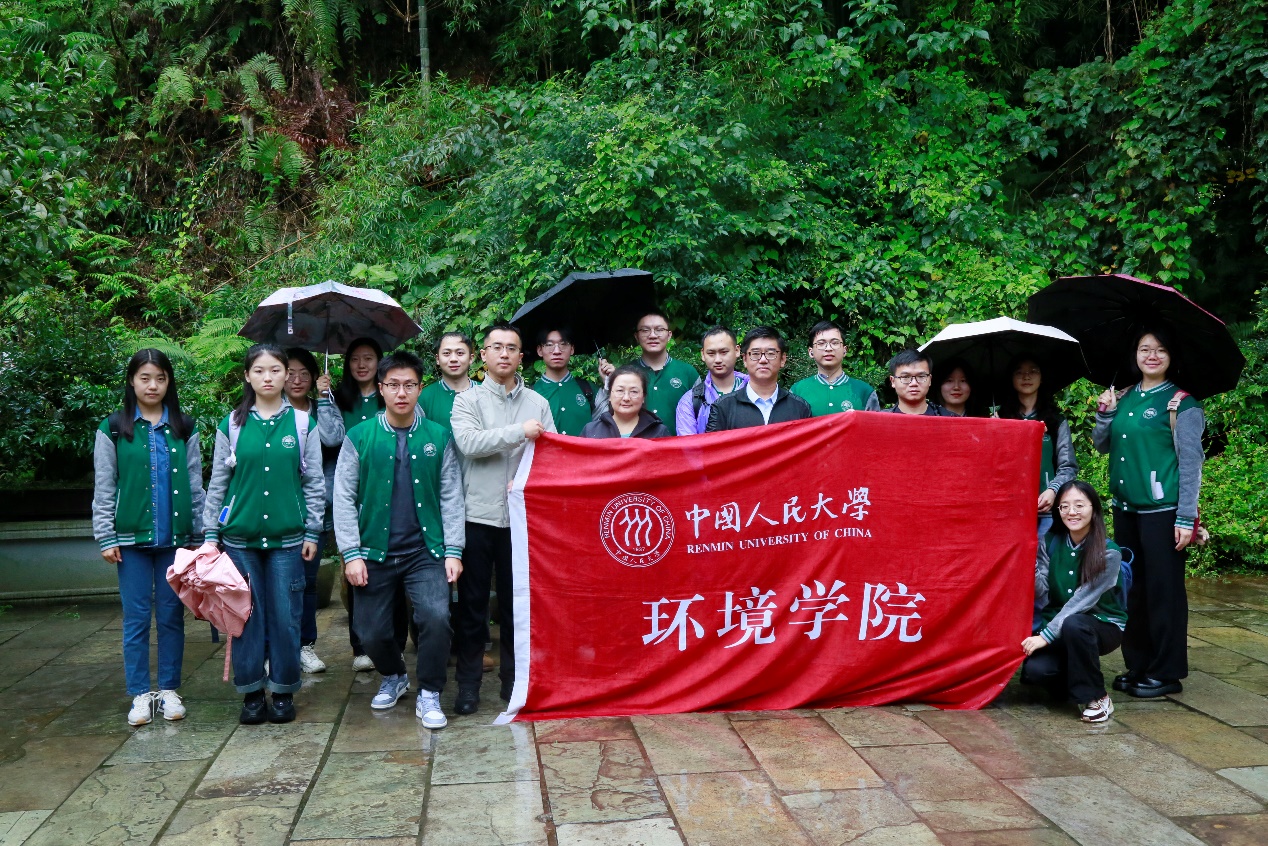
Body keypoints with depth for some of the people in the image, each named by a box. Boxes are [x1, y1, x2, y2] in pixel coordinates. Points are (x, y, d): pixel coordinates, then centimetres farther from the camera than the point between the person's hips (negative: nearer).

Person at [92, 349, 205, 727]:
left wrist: (199, 532, 3)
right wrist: (106, 537, -4)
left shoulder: (184, 428, 6)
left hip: (176, 537, 1)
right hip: (132, 538, -1)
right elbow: (103, 489, 1)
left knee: (172, 615, 7)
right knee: (136, 618, 4)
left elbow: (196, 484, 7)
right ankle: (140, 695, 13)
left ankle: (169, 690, 18)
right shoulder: (113, 429, 1)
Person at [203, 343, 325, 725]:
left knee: (285, 616, 2)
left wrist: (312, 531, 1)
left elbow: (315, 482, 6)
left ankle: (283, 692, 15)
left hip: (287, 536, -1)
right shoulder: (232, 424, 6)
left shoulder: (303, 422, 4)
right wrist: (211, 533, 5)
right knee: (247, 615, 5)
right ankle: (251, 693, 17)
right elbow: (217, 482, 9)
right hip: (240, 536, 1)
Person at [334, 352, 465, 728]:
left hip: (426, 551, -1)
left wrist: (453, 551, -4)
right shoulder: (359, 438, -1)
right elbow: (344, 499, -1)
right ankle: (394, 677, 41)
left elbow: (451, 497, 1)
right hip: (375, 552, 1)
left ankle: (429, 695, 3)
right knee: (371, 630, 8)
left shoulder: (439, 437, 2)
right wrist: (351, 553, -7)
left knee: (436, 617, -19)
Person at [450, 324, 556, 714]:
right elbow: (468, 442, -15)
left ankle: (513, 678, 22)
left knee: (517, 601, 9)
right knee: (472, 601, 4)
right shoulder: (467, 400, 3)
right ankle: (468, 682, 15)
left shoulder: (537, 403, 10)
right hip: (477, 514, -2)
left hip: (521, 516, 2)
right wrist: (519, 432, -17)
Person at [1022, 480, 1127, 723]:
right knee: (1034, 669, -26)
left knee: (1074, 623, -38)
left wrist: (1046, 635, -28)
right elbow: (1041, 594, -9)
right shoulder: (1050, 542, -3)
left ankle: (1097, 698, -17)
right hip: (1057, 623, 3)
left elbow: (1083, 601, -23)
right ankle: (1076, 678, 11)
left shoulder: (1109, 553, -16)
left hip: (1104, 627, -3)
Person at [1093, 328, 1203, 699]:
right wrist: (1104, 413, -5)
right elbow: (1102, 445, 13)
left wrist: (1186, 519, -13)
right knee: (1131, 588, 12)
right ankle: (1136, 665, 22)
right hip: (1125, 508, 6)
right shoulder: (1123, 397, 11)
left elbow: (1191, 464, -8)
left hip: (1162, 511, -6)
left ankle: (1167, 672, 10)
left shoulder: (1181, 404, -5)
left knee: (1164, 590, 0)